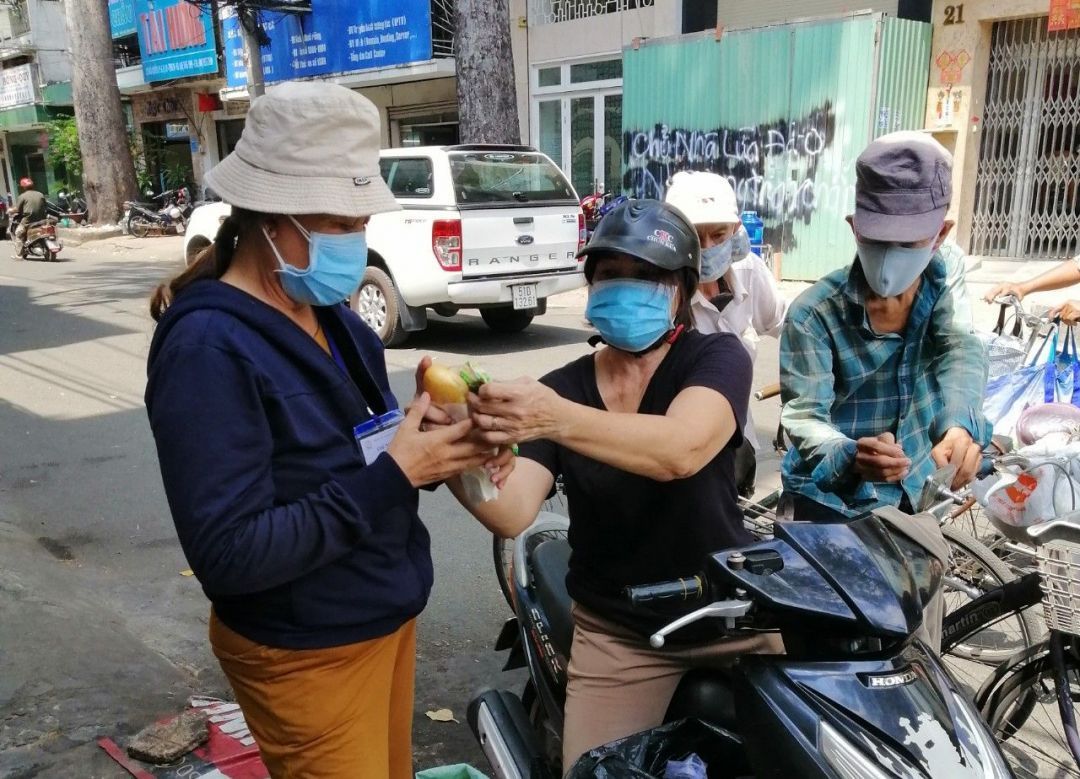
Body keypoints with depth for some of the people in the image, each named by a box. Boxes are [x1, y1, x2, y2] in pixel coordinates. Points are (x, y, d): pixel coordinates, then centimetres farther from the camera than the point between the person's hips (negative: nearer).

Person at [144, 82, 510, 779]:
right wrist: (395, 477, -28)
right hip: (306, 651, -8)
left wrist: (437, 443, -14)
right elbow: (229, 555, -28)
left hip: (389, 613, 8)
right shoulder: (209, 348, -24)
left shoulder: (330, 315, 1)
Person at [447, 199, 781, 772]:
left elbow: (681, 449, -31)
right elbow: (512, 512, -15)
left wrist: (557, 419, -46)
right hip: (616, 635, 1)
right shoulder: (559, 388, 0)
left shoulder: (718, 357, -8)